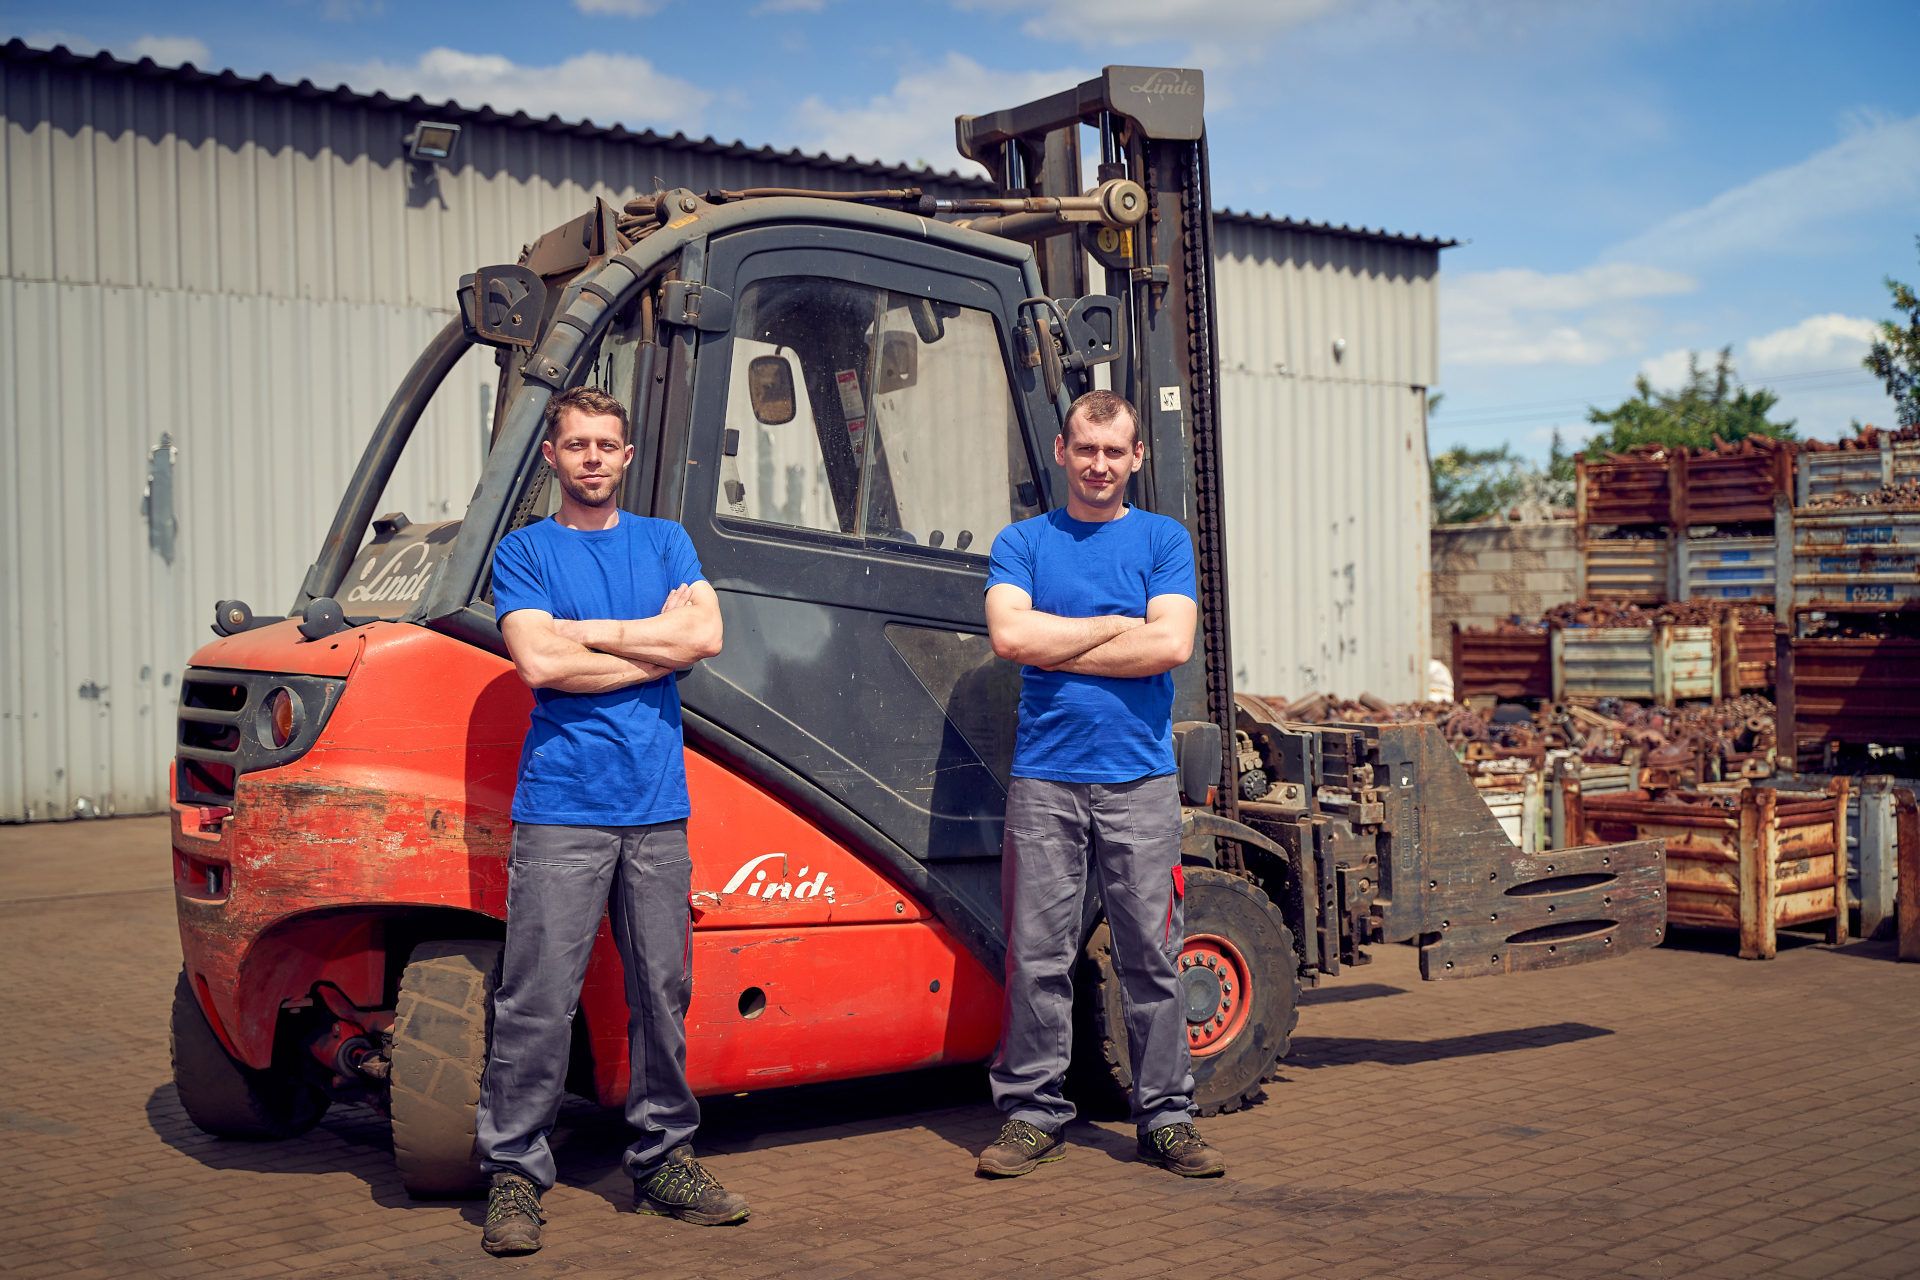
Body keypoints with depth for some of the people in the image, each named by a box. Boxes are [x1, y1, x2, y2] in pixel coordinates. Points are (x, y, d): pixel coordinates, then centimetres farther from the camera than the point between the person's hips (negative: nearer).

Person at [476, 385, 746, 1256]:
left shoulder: (666, 544, 14)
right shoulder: (525, 552, 6)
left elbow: (706, 636, -3)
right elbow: (537, 661, -11)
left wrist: (584, 632, -6)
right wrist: (655, 641, -5)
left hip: (657, 804, 3)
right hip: (561, 805, -3)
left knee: (663, 990, 9)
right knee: (539, 999, -5)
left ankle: (664, 1159, 21)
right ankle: (513, 1171, 6)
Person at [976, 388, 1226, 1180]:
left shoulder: (1163, 541, 10)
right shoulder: (1023, 542, 10)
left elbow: (1171, 644, -6)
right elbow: (1010, 635, -7)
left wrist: (1056, 649, -6)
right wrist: (1117, 624, -4)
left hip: (1139, 775, 0)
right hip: (1045, 776, 0)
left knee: (1151, 953, 3)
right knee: (1039, 955, 1)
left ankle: (1165, 1115, 12)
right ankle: (1033, 1112, 12)